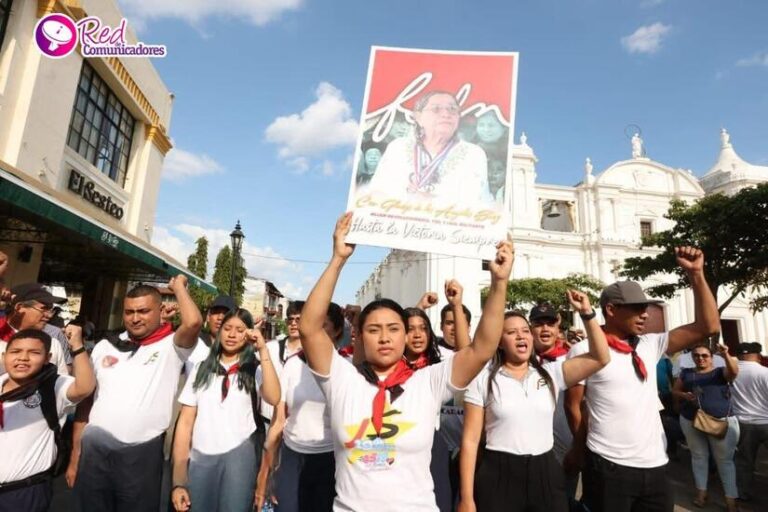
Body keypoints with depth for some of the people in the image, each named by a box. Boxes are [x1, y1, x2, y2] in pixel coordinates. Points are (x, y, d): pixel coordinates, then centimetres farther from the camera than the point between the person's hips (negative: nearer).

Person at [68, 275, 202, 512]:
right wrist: (75, 456, 10)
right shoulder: (105, 346, 8)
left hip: (142, 455, -3)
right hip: (93, 451, 4)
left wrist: (178, 285, -11)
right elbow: (85, 401, 12)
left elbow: (193, 322, -28)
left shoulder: (171, 346, -6)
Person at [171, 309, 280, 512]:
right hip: (200, 459, 3)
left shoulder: (255, 370, 1)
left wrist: (263, 350, -20)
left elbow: (273, 398, -20)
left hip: (238, 456, -2)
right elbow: (185, 422, 6)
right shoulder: (201, 368, 8)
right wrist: (178, 480, 0)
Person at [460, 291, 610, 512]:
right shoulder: (483, 380, -4)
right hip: (499, 477, -3)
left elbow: (601, 358, -2)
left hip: (546, 474, 3)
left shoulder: (550, 373, 4)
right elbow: (470, 440, -4)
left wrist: (587, 313, -10)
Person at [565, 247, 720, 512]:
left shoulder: (650, 344, 5)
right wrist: (582, 449, 8)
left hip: (655, 465, 5)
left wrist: (695, 274, -2)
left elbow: (708, 326, 1)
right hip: (608, 467, -5)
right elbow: (572, 405, -3)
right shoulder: (584, 350, -10)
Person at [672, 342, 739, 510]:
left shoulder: (720, 372, 1)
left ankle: (731, 500, 10)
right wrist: (684, 395, -11)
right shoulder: (686, 374, 6)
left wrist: (726, 355, -38)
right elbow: (675, 391, 10)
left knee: (724, 459, 4)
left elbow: (734, 371, -21)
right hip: (691, 422, 3)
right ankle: (701, 492, 23)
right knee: (698, 456, 12)